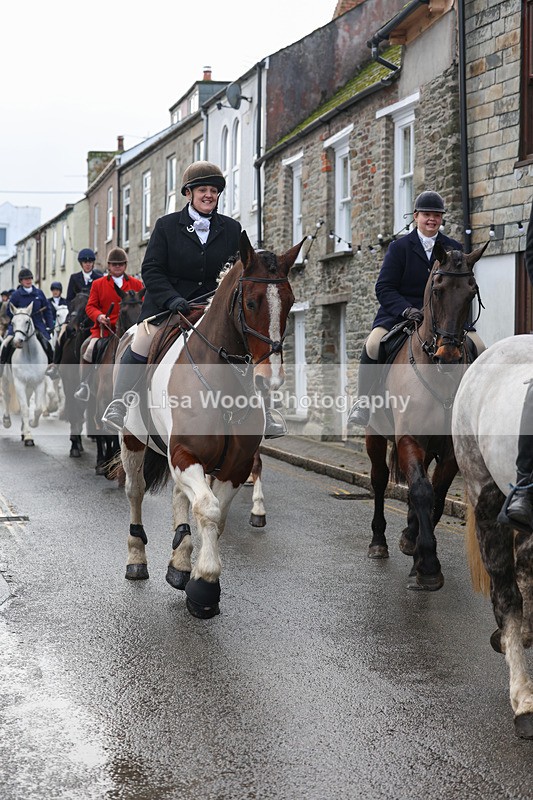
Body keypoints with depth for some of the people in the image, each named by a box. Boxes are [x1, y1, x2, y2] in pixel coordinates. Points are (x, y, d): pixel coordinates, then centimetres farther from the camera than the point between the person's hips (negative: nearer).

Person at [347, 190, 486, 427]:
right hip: (398, 314, -2)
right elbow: (384, 288, -5)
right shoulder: (399, 247, 2)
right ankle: (363, 401, -13)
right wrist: (406, 310, -22)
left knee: (478, 347, -17)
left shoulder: (454, 249, 10)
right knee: (373, 344, -30)